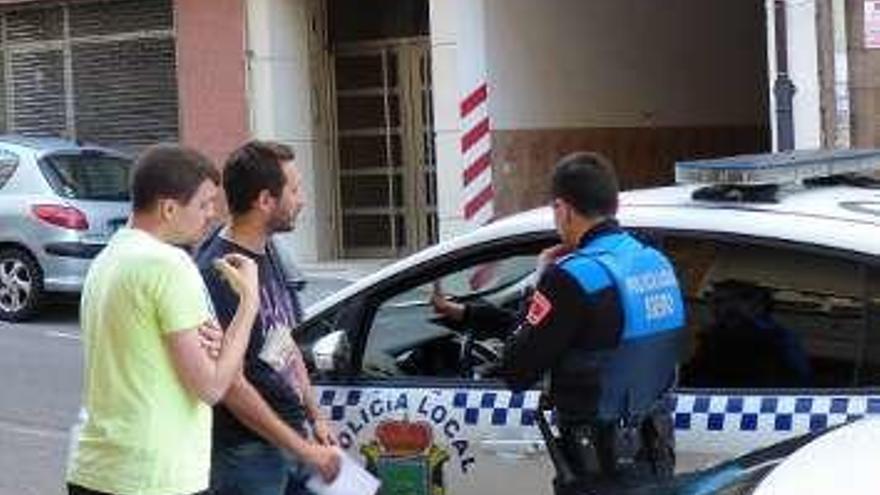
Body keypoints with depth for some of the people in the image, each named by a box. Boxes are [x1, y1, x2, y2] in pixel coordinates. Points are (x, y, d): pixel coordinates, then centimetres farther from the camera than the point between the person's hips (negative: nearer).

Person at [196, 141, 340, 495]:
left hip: (292, 436, 9)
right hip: (247, 452, -9)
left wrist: (316, 417, 14)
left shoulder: (266, 256, 9)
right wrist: (303, 450, -18)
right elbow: (229, 384, -21)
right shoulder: (217, 274, -20)